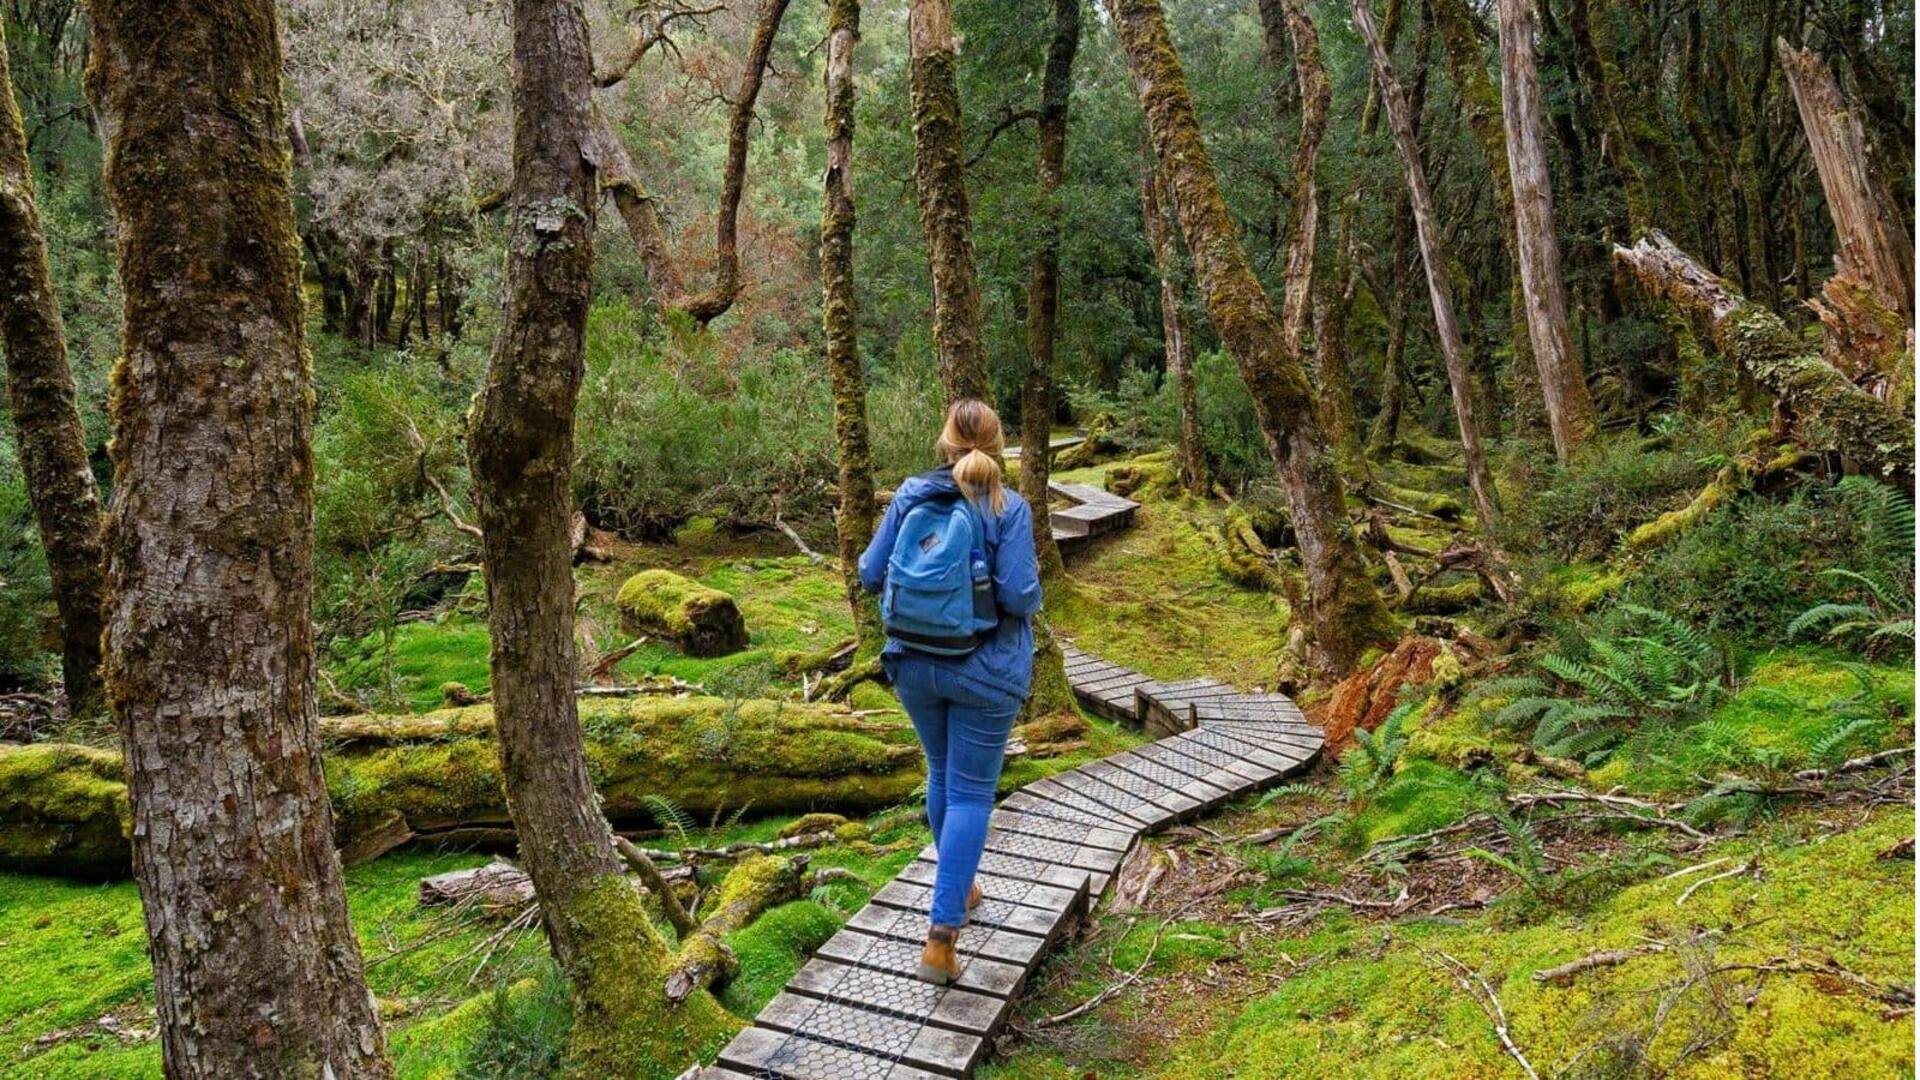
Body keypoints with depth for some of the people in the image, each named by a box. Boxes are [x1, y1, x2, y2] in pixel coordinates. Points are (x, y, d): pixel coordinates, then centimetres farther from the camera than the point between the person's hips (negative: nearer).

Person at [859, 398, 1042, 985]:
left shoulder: (910, 495, -2)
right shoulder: (1008, 507, -12)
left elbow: (870, 575, 0)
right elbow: (1019, 596, -18)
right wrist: (1034, 584, 4)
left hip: (914, 663, 4)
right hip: (985, 672, -4)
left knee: (942, 773, 24)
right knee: (971, 792, 3)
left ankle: (958, 888, 41)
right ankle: (941, 933, -4)